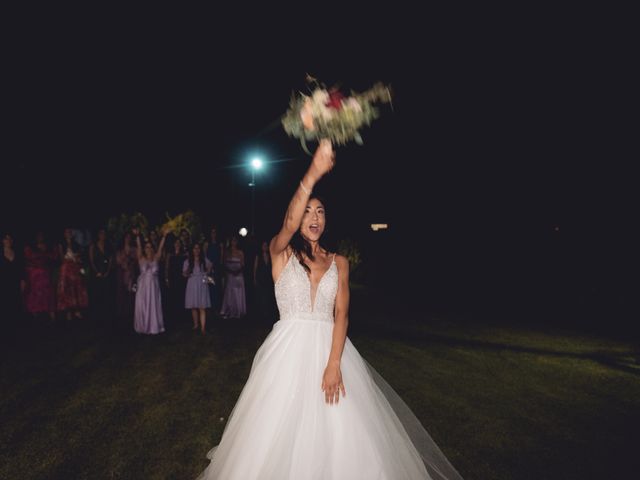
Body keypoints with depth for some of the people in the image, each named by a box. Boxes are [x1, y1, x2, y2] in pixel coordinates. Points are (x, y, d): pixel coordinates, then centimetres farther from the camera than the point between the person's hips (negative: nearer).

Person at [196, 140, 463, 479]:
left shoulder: (339, 262, 7)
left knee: (340, 434, 5)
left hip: (329, 348, 2)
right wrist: (313, 173, -36)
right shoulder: (280, 252, 0)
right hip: (289, 350, -2)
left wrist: (334, 363, -15)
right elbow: (289, 224, -24)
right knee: (282, 432, 6)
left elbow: (342, 314, -1)